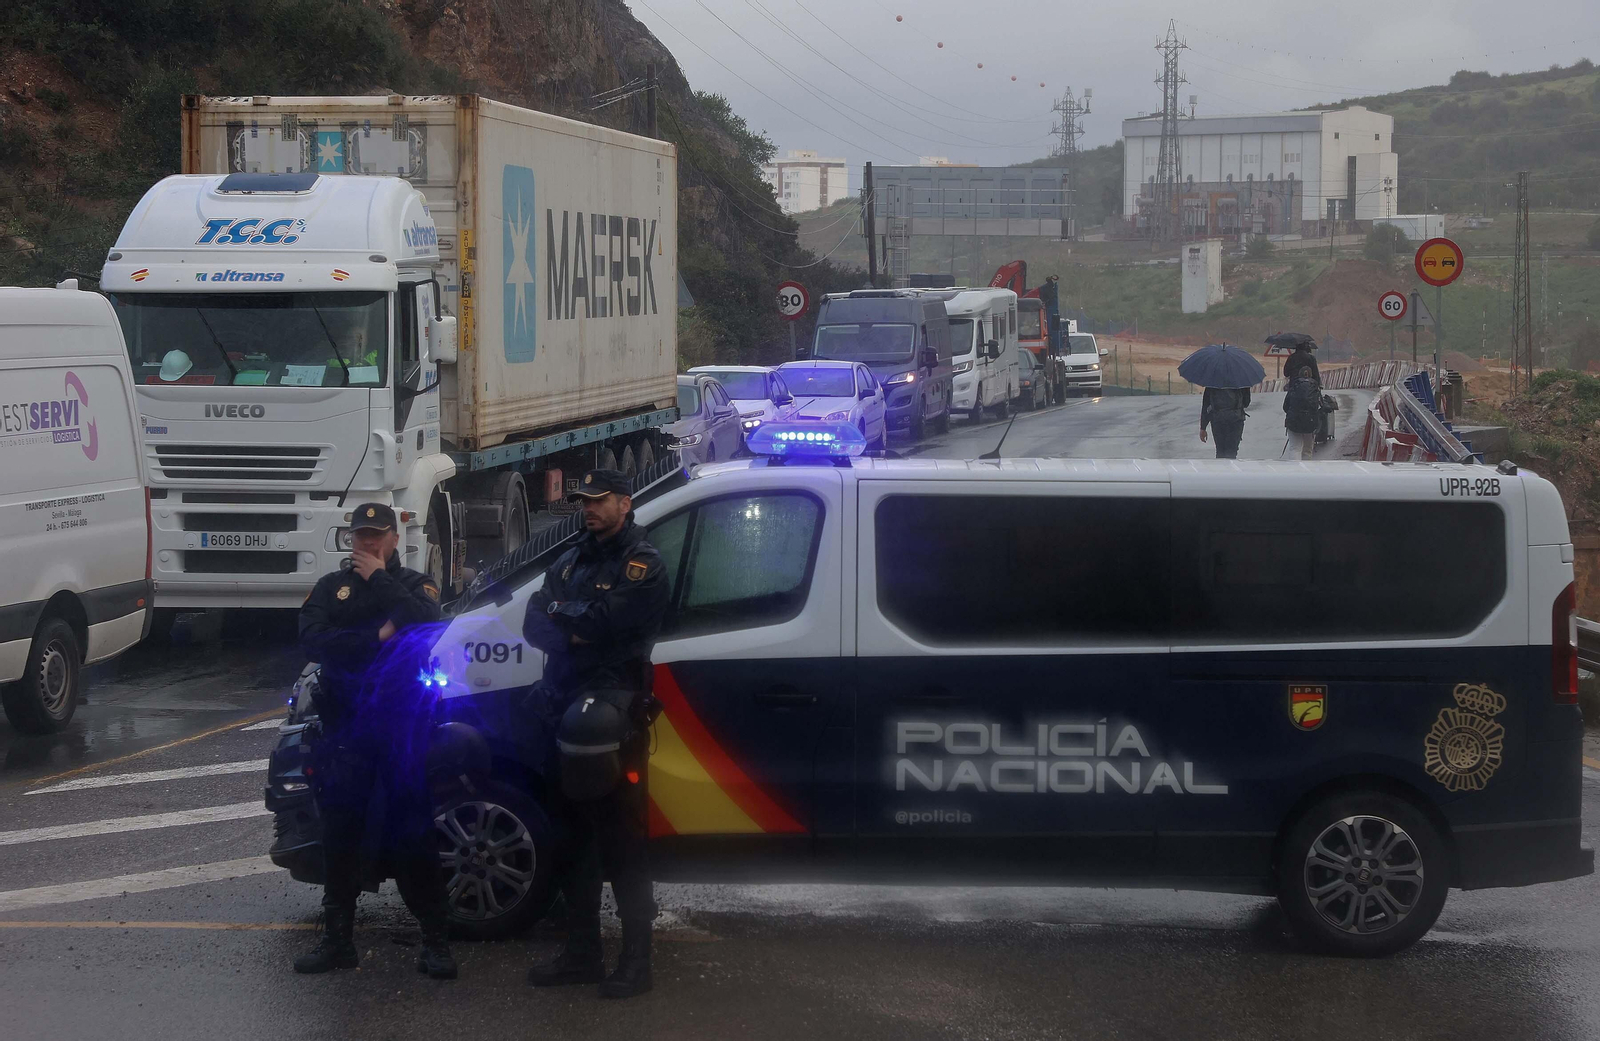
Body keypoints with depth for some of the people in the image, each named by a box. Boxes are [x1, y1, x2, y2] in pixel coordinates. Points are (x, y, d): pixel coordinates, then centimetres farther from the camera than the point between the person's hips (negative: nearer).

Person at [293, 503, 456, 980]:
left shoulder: (416, 585, 9)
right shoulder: (331, 588, 13)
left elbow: (426, 625, -14)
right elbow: (312, 640, -5)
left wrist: (380, 579, -9)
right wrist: (376, 639, -13)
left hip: (402, 724, -3)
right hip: (344, 726, 3)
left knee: (411, 836, -4)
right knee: (340, 836, 7)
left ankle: (435, 940, 0)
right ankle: (337, 938, 16)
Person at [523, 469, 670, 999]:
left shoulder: (642, 564, -4)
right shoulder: (572, 562, 18)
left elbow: (604, 619, -20)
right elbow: (535, 627, 6)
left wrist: (555, 610, -3)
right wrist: (577, 631, -14)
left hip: (615, 720, -7)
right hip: (566, 714, 7)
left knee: (622, 841, -5)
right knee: (574, 839, 11)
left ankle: (635, 961, -1)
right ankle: (582, 954, 20)